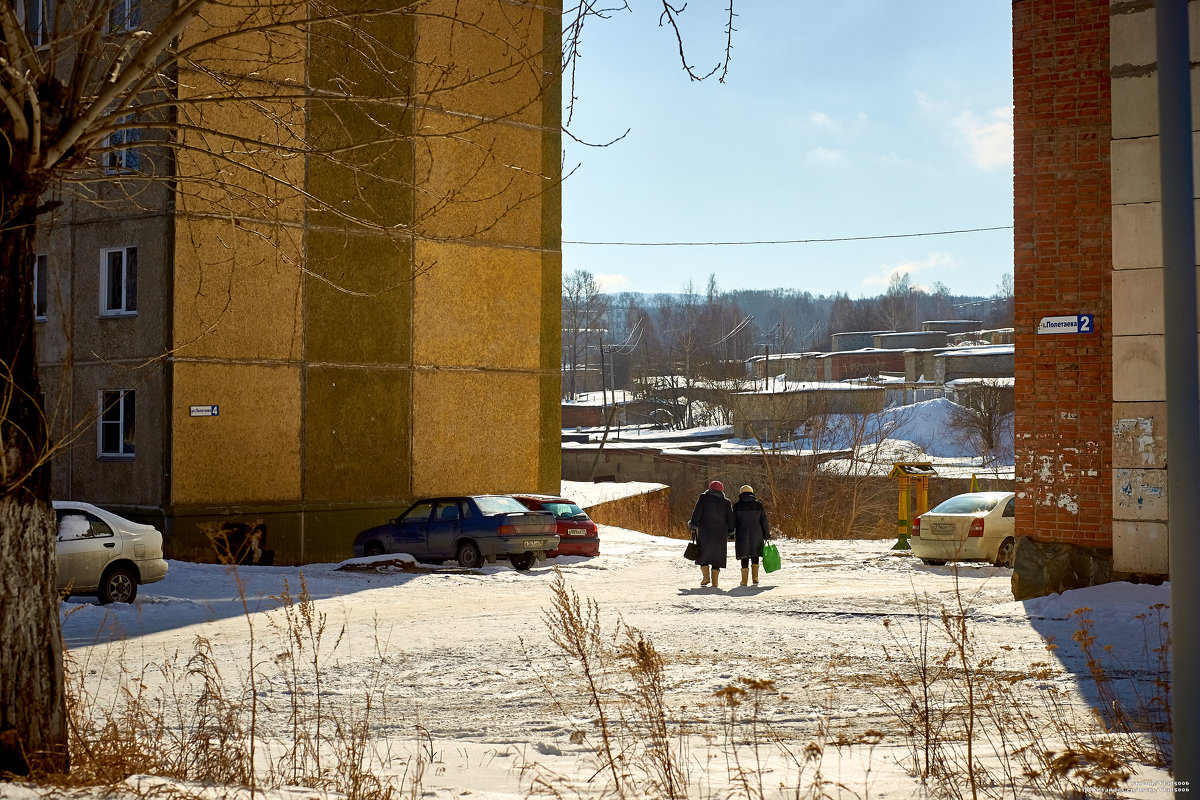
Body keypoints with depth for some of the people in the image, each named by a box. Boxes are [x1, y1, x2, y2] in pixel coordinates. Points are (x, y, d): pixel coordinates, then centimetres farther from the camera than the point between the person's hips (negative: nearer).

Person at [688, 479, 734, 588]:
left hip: (704, 531, -2)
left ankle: (705, 576, -1)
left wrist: (693, 527, 2)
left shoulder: (703, 498, -1)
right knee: (717, 556, 8)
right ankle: (715, 582, 2)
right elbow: (730, 520, 8)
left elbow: (696, 513, -6)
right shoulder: (726, 502, 5)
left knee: (703, 554, 13)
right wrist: (728, 533, 18)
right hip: (720, 534, 2)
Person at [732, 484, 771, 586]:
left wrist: (732, 535, 10)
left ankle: (744, 580, 6)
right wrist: (767, 534, 12)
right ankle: (755, 578, 4)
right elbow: (764, 521, 4)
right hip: (756, 535, 1)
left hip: (742, 535, -1)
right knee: (755, 556, 14)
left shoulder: (737, 506, -1)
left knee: (744, 557, 7)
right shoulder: (758, 505, 2)